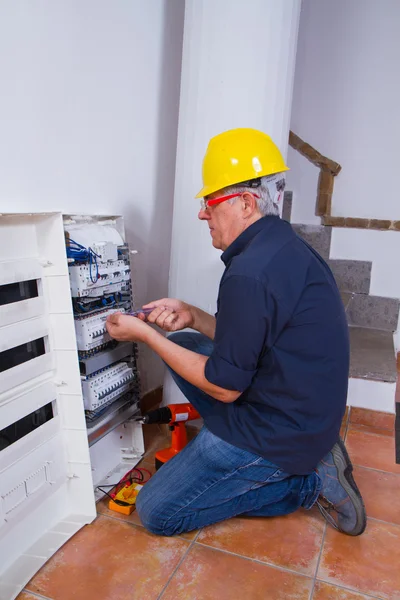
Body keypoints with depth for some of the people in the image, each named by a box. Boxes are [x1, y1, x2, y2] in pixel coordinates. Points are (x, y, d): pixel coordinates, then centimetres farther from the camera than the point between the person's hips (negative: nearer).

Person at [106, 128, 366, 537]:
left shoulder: (250, 273, -27)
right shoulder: (285, 247, 5)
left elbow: (224, 387, -18)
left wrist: (144, 334, -12)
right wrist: (192, 317, 2)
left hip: (279, 433, -9)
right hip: (308, 414, 10)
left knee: (156, 513, 3)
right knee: (183, 345, 16)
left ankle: (310, 482, 0)